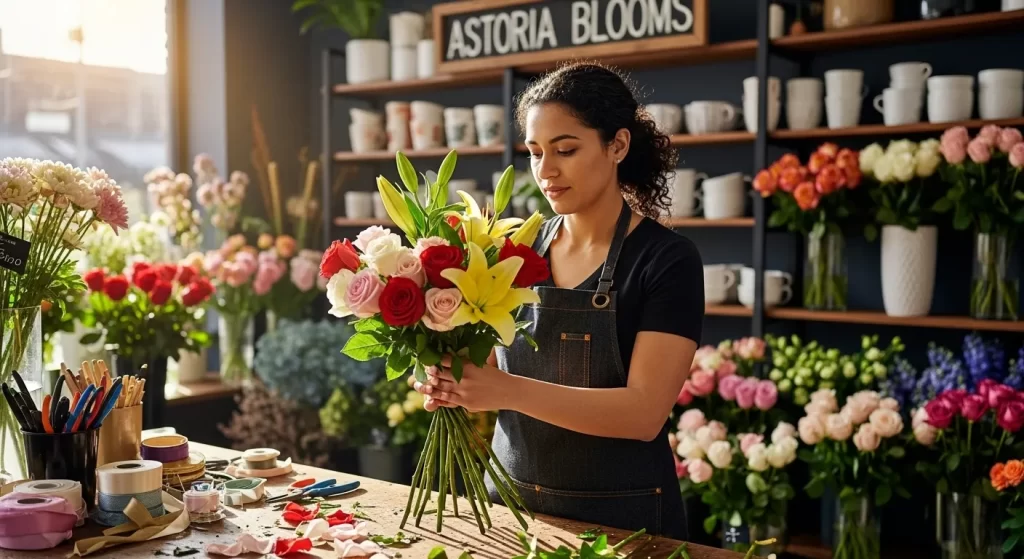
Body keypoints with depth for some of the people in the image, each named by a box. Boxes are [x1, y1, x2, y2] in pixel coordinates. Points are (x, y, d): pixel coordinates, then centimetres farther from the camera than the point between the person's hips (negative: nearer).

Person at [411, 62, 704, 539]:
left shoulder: (667, 261, -14)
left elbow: (644, 412, -21)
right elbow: (492, 370, 6)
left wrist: (509, 390, -32)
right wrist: (454, 385, -17)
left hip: (620, 518, -4)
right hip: (511, 502, 4)